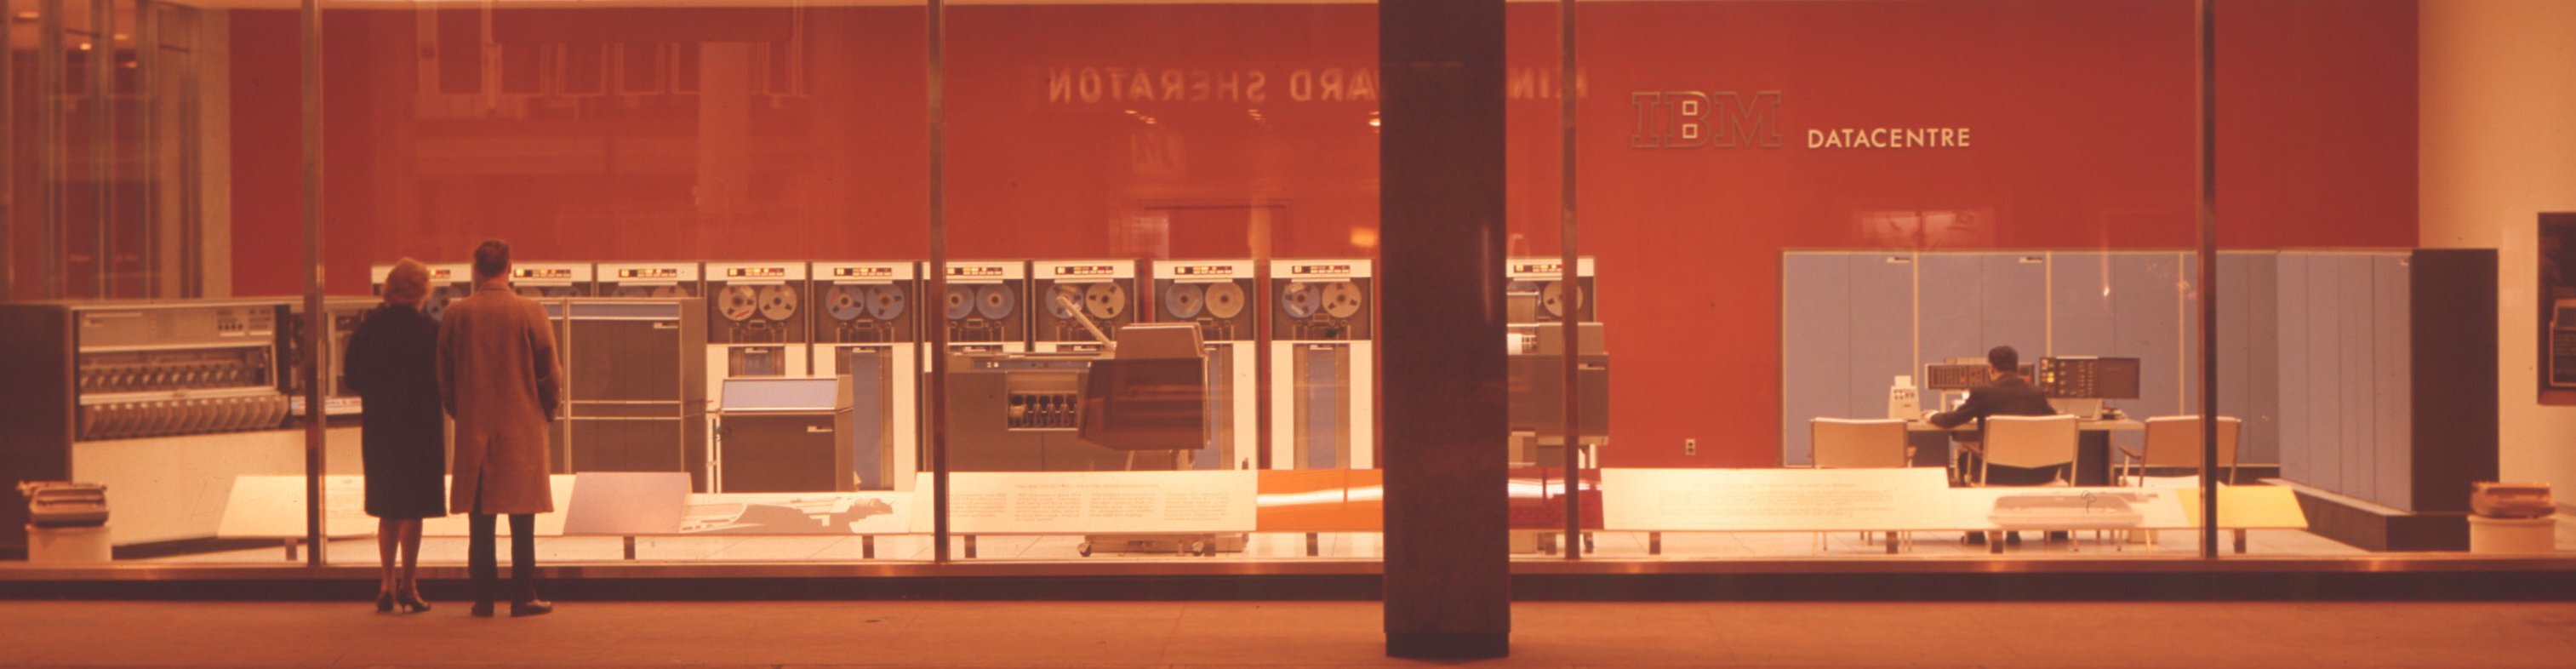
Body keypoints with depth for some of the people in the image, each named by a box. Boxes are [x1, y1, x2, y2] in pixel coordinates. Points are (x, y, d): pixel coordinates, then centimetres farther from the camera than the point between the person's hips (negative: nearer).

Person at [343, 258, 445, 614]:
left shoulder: (367, 329, 0)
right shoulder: (430, 331, -11)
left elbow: (351, 378, 3)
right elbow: (443, 380, -9)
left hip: (379, 428, 4)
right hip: (421, 428, -4)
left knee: (388, 510, 14)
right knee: (413, 510, 3)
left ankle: (388, 584, 14)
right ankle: (408, 584, 5)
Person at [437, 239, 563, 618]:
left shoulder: (456, 314, -1)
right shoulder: (530, 313, -7)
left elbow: (444, 376, 5)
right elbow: (550, 374, -3)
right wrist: (547, 412, 13)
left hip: (473, 430, 2)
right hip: (522, 428, -2)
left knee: (480, 519, 6)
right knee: (522, 518, 2)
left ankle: (483, 597, 7)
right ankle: (523, 597, 2)